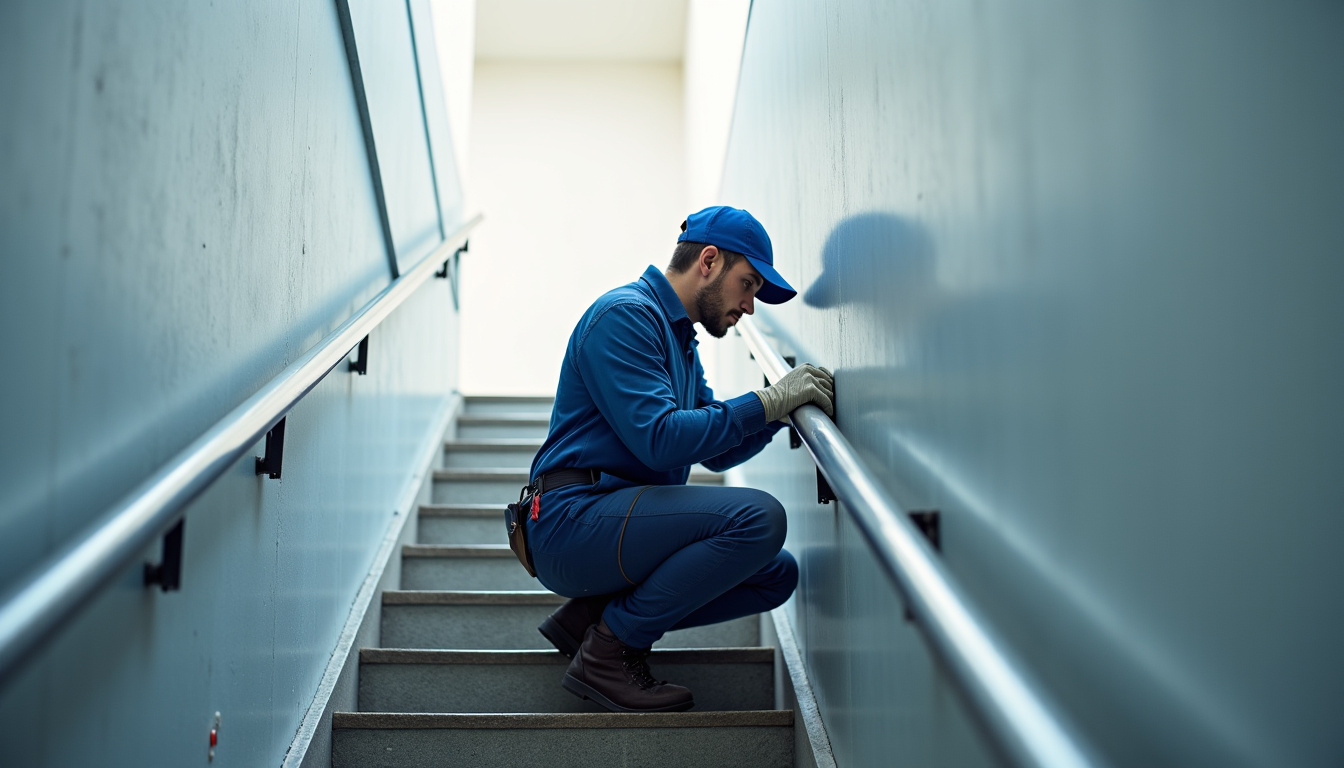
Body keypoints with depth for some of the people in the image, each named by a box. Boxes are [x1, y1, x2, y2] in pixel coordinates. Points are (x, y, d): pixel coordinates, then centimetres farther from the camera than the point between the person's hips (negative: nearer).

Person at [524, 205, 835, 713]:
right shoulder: (625, 314, -11)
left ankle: (592, 614, 7)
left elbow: (717, 451, 21)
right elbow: (660, 438, -22)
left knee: (777, 574, 7)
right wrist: (767, 402, -19)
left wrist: (783, 407, 5)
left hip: (617, 525, 10)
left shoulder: (680, 338, 21)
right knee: (758, 517, -24)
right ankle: (609, 650, -11)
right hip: (572, 523, -10)